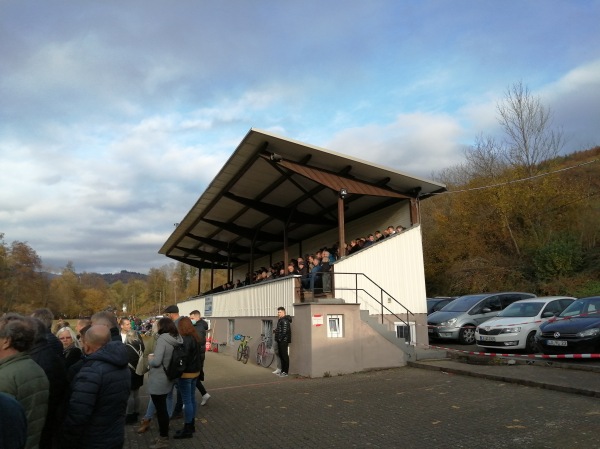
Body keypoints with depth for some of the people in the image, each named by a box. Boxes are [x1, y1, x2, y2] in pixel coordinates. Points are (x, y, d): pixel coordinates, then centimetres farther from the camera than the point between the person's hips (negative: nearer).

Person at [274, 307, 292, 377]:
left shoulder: (285, 320, -15)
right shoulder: (280, 320, 18)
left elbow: (284, 331, -22)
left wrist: (280, 338, -19)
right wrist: (276, 330, 9)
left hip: (283, 341, -10)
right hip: (280, 341, 10)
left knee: (284, 356, -6)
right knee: (281, 355, 14)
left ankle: (285, 372, -2)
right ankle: (283, 371, 21)